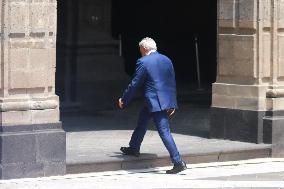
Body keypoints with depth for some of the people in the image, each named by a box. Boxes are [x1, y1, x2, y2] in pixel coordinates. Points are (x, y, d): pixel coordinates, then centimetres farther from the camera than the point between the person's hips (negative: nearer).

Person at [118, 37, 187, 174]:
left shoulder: (143, 62, -10)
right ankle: (134, 148, 39)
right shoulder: (166, 60, 11)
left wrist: (123, 100, 6)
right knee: (142, 119, 25)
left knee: (164, 132, -7)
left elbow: (134, 84, -7)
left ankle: (178, 162, -11)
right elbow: (172, 82, 13)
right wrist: (173, 104, 18)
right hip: (167, 100, 8)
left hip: (155, 102, -8)